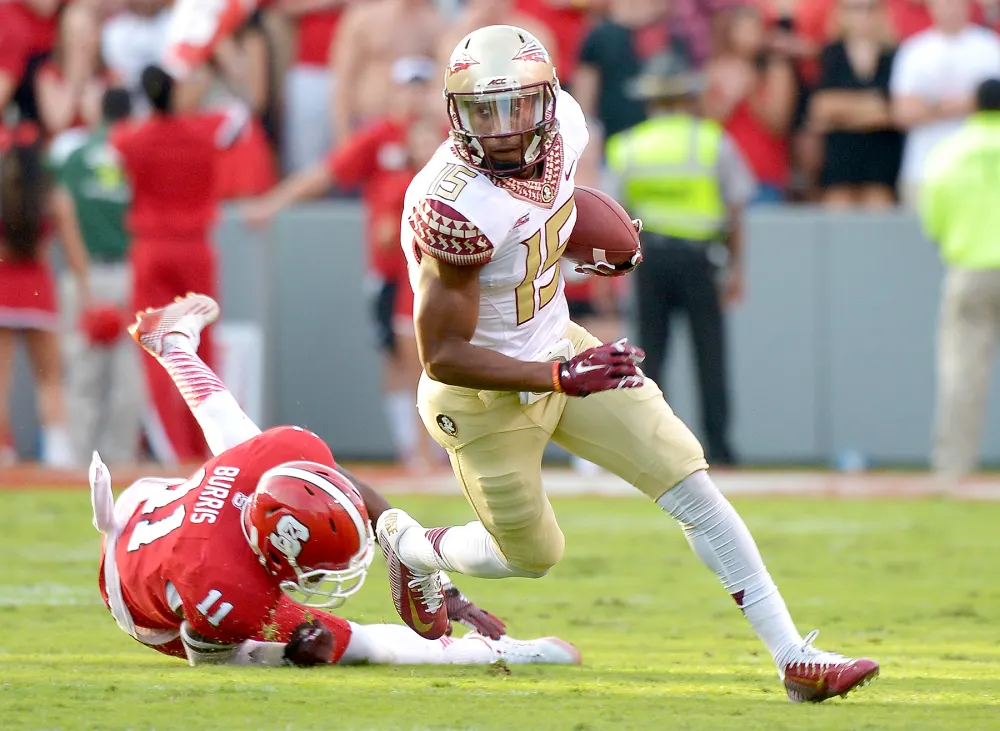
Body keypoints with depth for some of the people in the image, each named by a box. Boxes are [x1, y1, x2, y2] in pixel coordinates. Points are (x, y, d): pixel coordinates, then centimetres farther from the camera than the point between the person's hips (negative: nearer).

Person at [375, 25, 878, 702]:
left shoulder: (563, 125, -15)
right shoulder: (457, 208, -36)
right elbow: (443, 357, -30)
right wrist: (562, 378, -36)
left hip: (558, 345, 6)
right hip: (485, 391, -6)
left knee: (693, 486, -1)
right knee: (532, 556, 14)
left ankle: (792, 654, 2)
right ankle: (411, 544, 45)